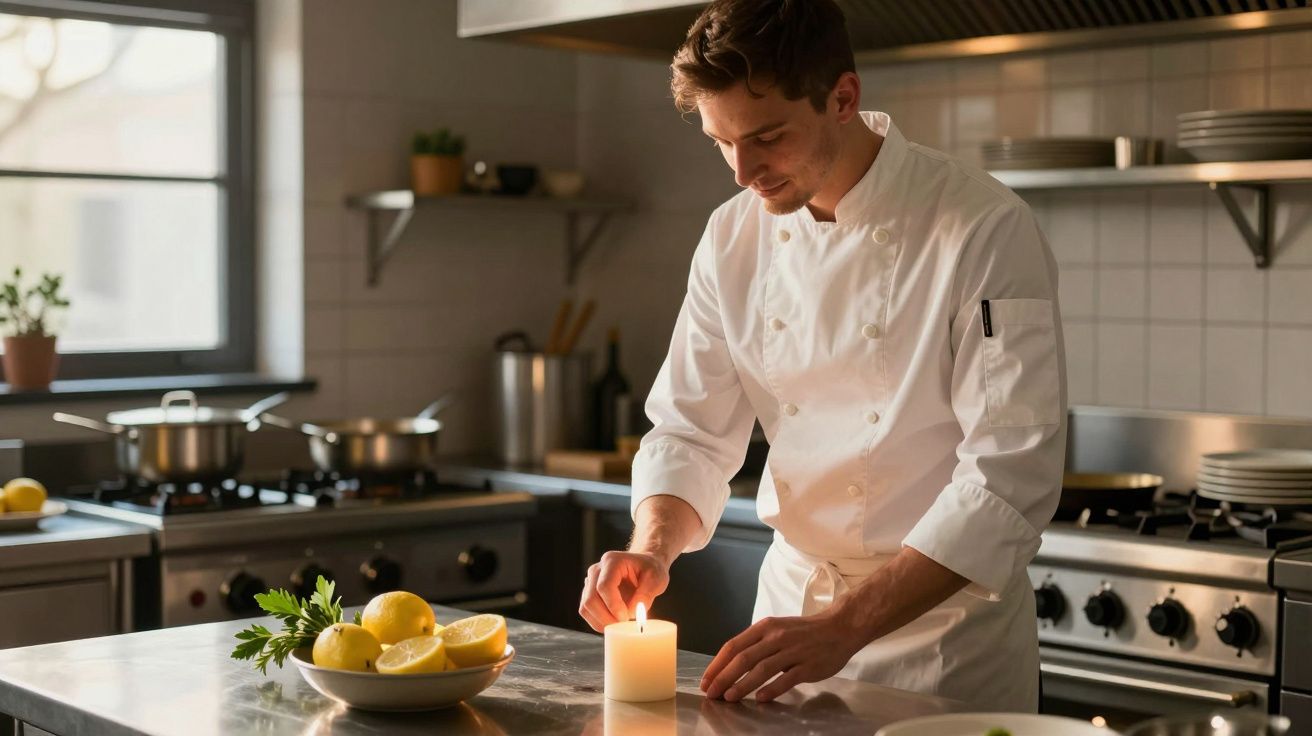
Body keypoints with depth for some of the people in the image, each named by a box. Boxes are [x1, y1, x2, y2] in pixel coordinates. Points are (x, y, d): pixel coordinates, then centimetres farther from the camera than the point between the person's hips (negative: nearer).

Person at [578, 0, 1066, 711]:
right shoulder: (734, 237, -2)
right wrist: (652, 548, -17)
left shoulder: (986, 230, -20)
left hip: (945, 631, -4)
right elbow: (692, 430, 3)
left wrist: (844, 627, -29)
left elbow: (1011, 474, -24)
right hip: (791, 596, 5)